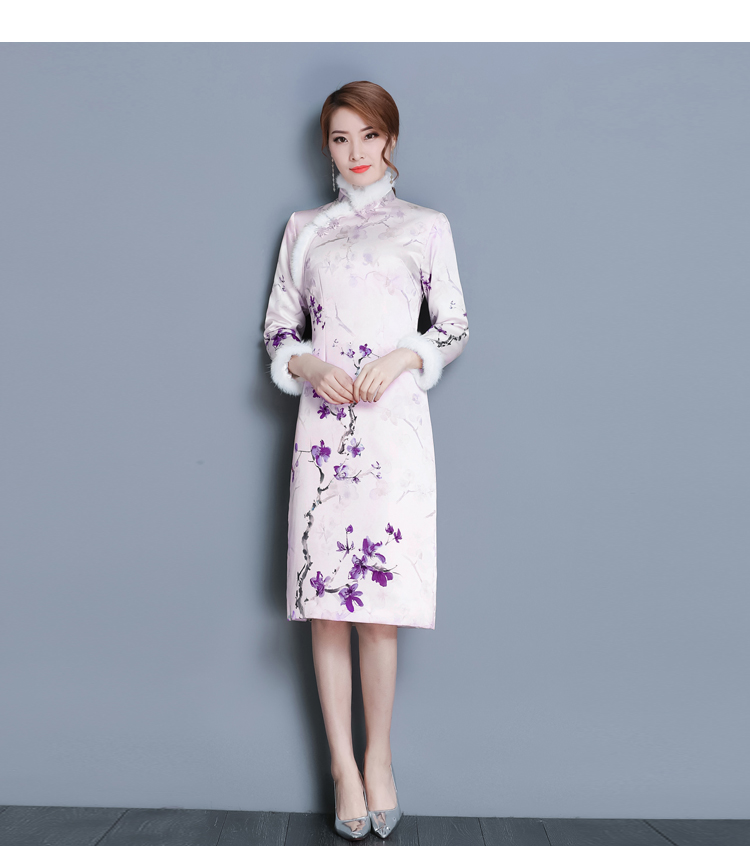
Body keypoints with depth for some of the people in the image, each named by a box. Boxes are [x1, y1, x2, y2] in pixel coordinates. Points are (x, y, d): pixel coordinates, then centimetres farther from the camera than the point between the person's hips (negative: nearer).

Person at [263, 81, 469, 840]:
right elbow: (278, 330, 13)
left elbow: (455, 329, 9)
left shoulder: (426, 227, 9)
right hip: (322, 427, 2)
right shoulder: (303, 229, 14)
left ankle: (379, 757, 18)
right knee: (326, 603, 2)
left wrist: (404, 357, -9)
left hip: (396, 427, -1)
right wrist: (310, 367, -6)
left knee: (381, 604, -2)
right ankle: (343, 765, 16)